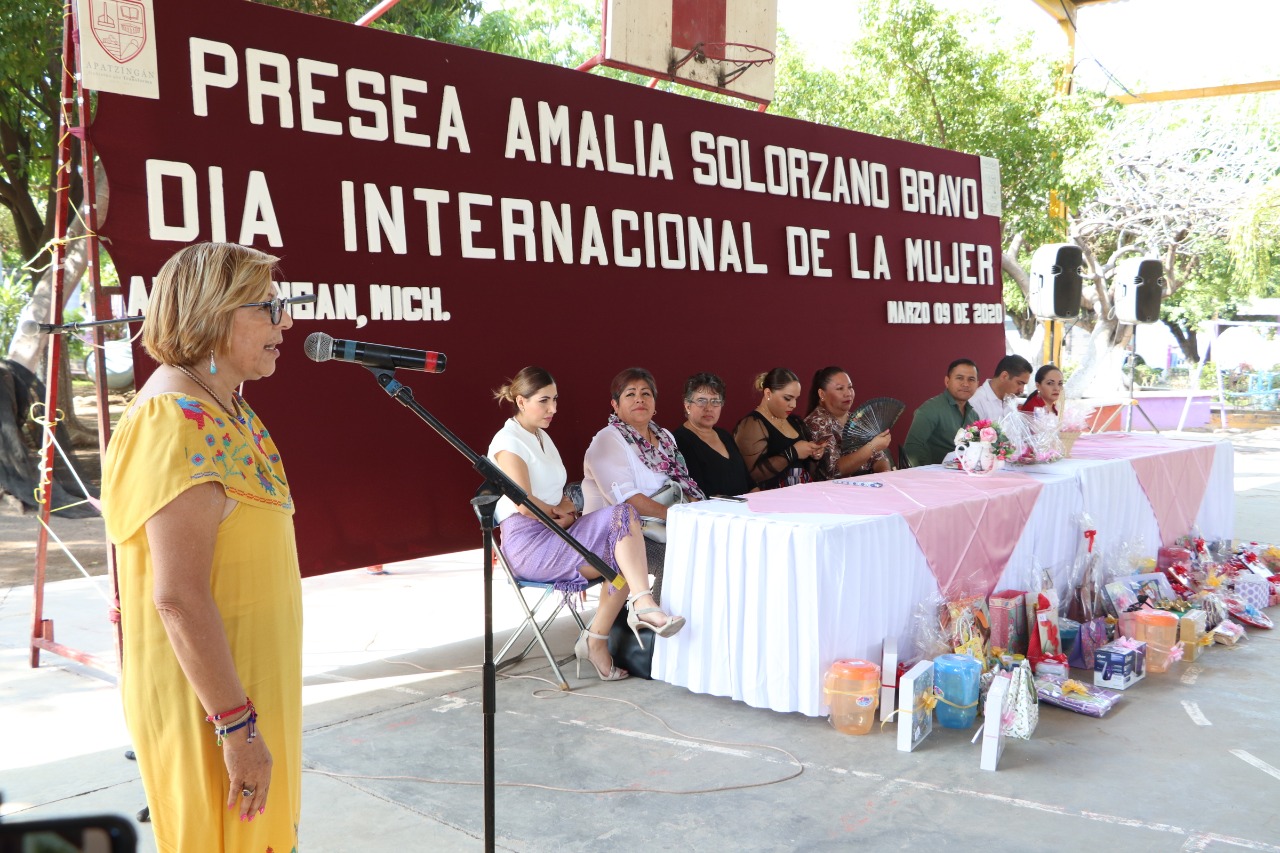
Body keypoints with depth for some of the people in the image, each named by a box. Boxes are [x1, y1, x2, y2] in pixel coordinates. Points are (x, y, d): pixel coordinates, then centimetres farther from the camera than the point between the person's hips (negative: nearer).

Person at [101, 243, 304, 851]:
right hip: (208, 698, -9)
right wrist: (238, 726, -23)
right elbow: (178, 597, -27)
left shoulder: (222, 407, 9)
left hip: (250, 679, 9)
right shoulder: (179, 422, -22)